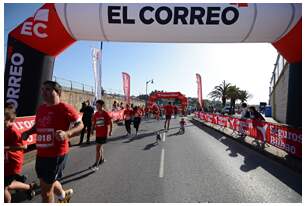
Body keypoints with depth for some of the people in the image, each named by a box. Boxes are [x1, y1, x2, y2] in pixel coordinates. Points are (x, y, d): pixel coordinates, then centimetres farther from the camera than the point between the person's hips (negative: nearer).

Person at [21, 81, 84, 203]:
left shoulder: (65, 108, -15)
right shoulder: (40, 108, 8)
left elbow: (80, 125, -14)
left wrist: (67, 134, -31)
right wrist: (28, 132, 5)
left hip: (57, 154, -8)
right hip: (41, 154, 8)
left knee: (45, 188, 7)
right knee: (47, 182, 27)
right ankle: (63, 195, 55)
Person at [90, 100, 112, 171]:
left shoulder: (106, 114, -12)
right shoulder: (95, 114, 2)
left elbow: (110, 123, -5)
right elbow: (94, 123, 11)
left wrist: (110, 131, -3)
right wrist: (92, 130, -1)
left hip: (104, 134, -6)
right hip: (98, 133, 6)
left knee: (98, 148, -8)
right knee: (100, 147, 21)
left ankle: (96, 164, 1)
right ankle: (102, 159, 42)